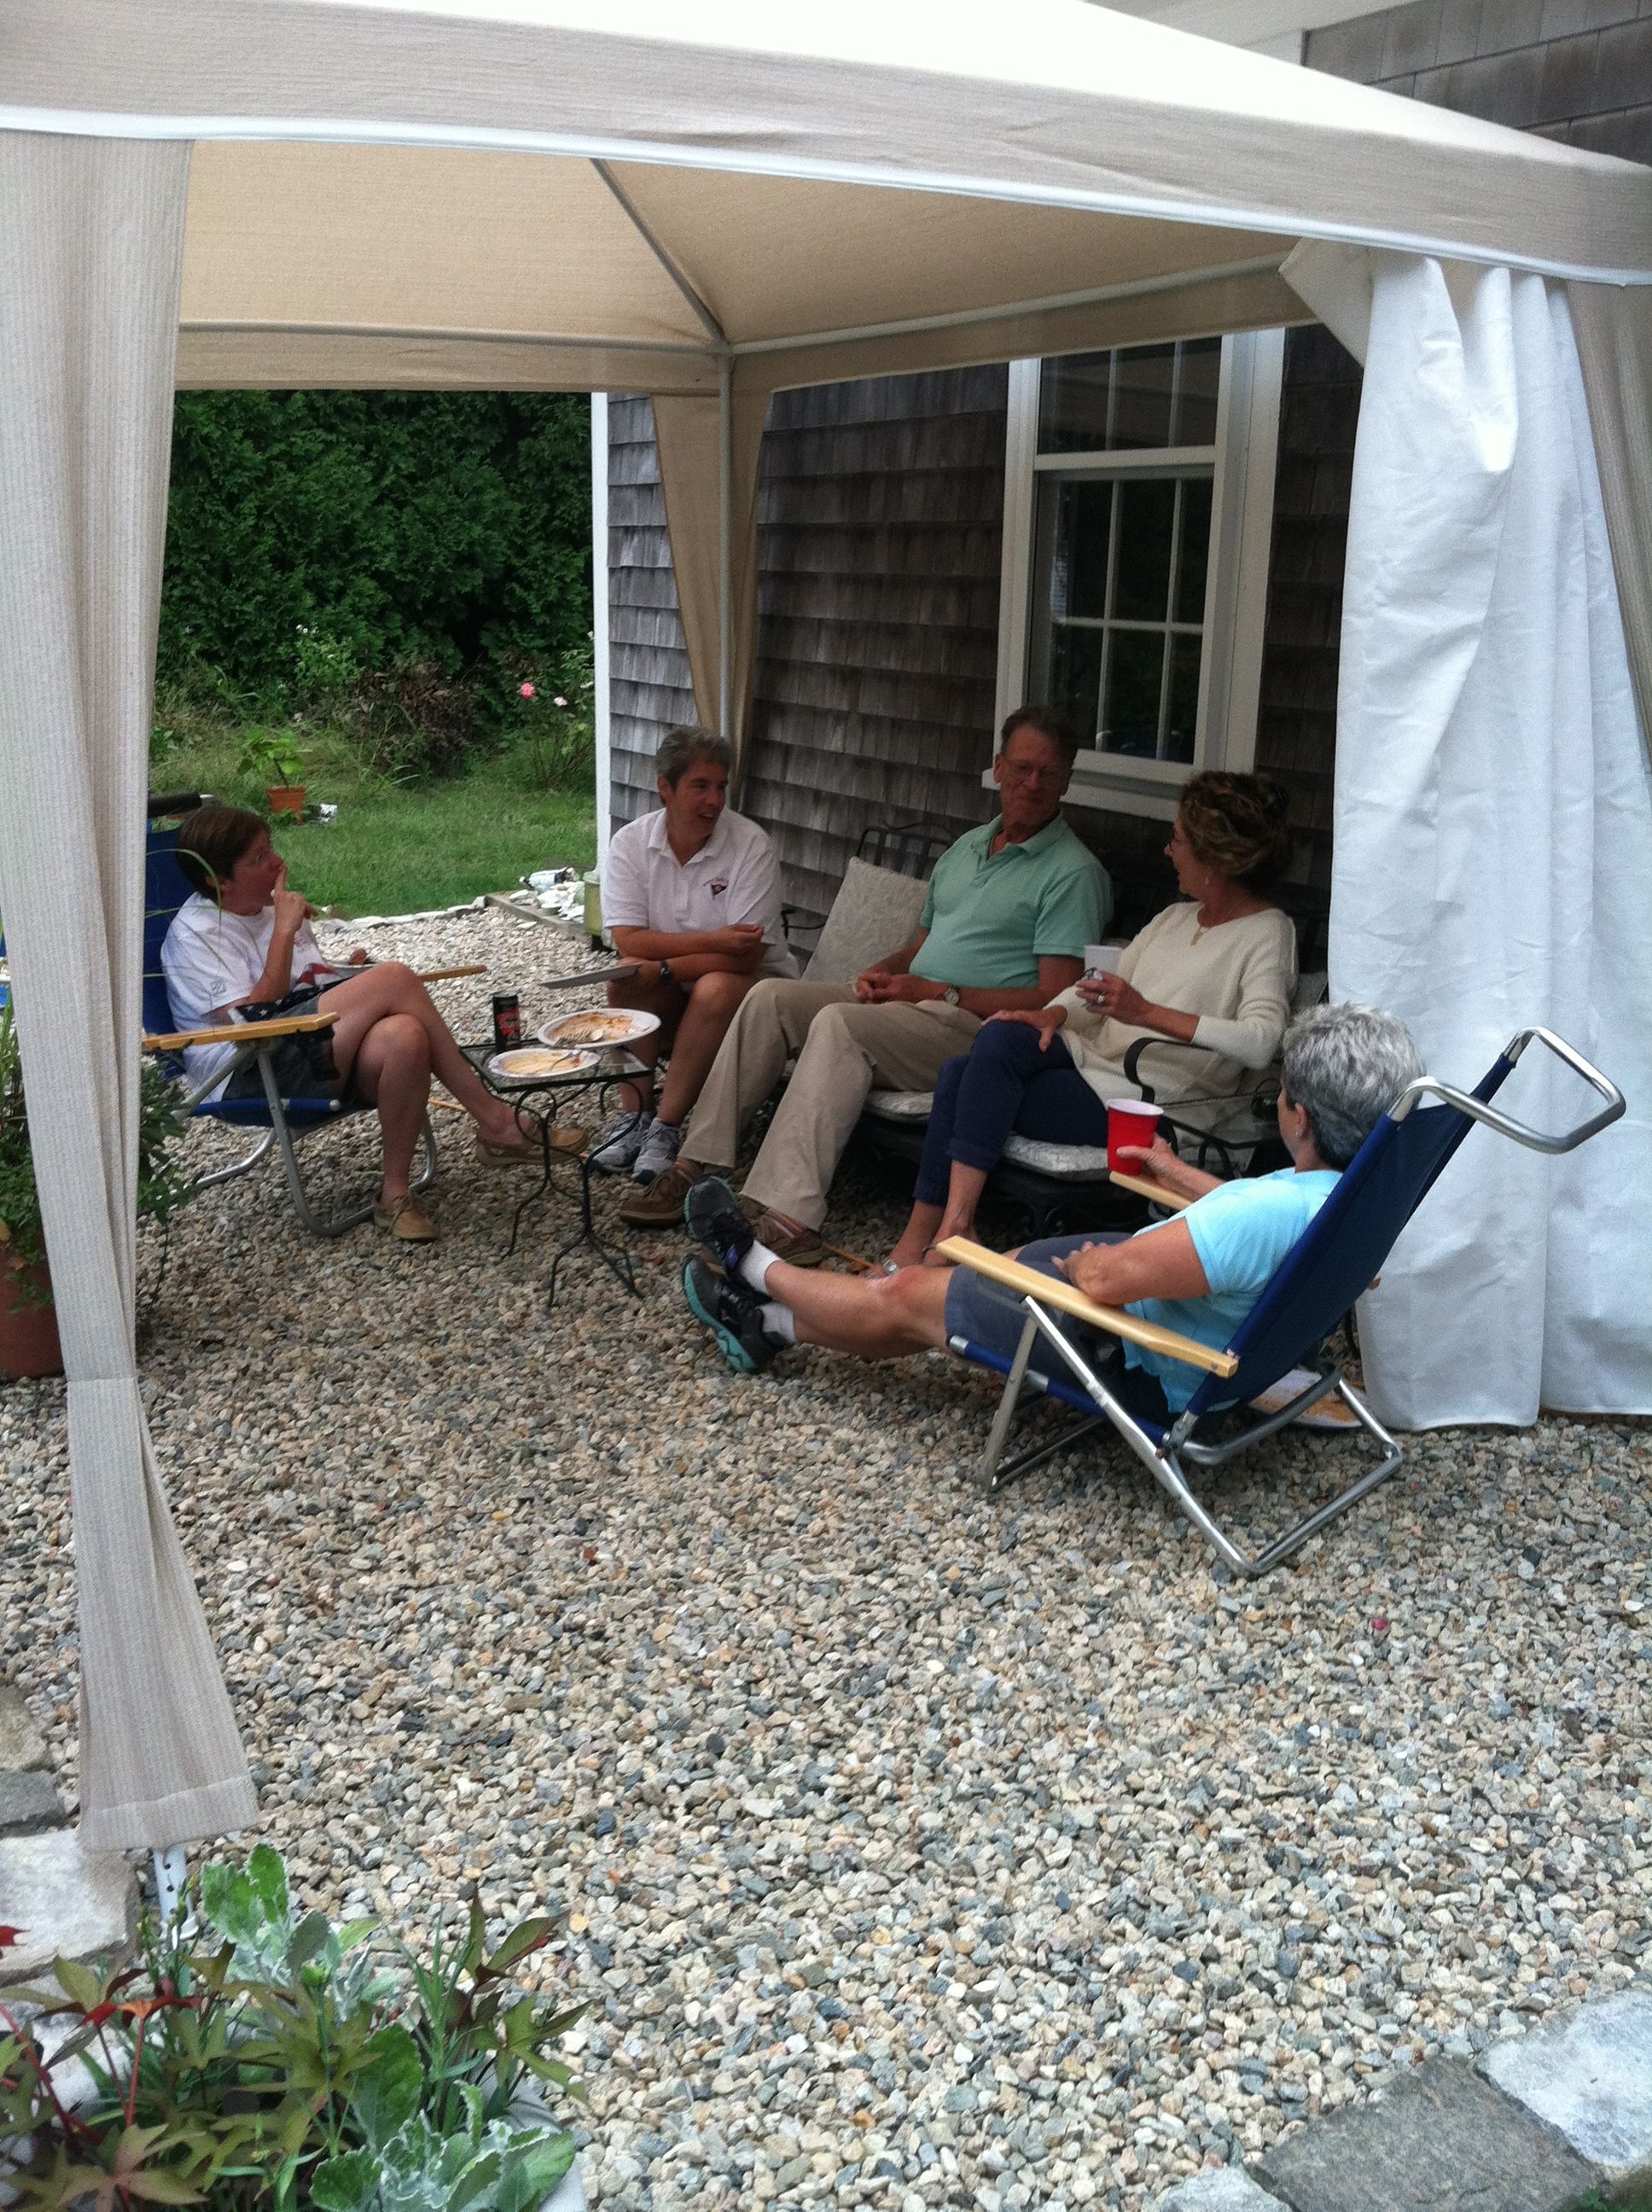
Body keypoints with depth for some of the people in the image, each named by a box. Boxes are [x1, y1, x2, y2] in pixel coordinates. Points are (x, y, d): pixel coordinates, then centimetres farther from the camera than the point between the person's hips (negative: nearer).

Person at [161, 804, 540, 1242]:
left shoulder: (271, 906, 19)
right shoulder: (196, 935, -6)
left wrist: (349, 975, 7)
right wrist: (284, 932, -17)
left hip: (310, 1050, 7)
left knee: (404, 1037, -31)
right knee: (394, 977, -25)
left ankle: (395, 1193, -23)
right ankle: (492, 1120, -17)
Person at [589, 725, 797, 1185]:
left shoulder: (750, 845, -16)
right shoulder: (631, 844, -7)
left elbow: (745, 957, -21)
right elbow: (629, 942, -17)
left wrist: (662, 968, -27)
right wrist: (712, 941, -27)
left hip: (752, 986, -2)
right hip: (667, 1005, 3)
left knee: (715, 988, -33)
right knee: (626, 978, -26)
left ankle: (666, 1127, -24)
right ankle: (633, 1113, -17)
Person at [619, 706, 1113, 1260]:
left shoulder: (1074, 873, -5)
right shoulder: (967, 847, 21)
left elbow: (1053, 1000, -14)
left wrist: (939, 992, -14)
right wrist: (883, 973, 3)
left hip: (981, 1028, -8)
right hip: (910, 1004, 8)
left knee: (839, 1024, -32)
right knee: (770, 997, -9)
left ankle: (790, 1219, -41)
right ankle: (694, 1166, -13)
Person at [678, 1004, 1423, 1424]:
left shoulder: (1275, 1213, -38)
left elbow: (1108, 1278, -34)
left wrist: (1088, 1264, -11)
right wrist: (1178, 1174, 22)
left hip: (1144, 1374, -9)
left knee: (907, 1297, 8)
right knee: (972, 1276, 19)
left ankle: (757, 1271, 34)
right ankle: (773, 1325, 35)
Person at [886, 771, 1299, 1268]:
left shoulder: (1267, 934, -6)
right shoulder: (1178, 916, 21)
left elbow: (1261, 1042, -22)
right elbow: (1105, 984, 20)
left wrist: (1147, 1013, -29)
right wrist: (1054, 1015, -2)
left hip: (1151, 1100, -8)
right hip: (1095, 1059, 8)